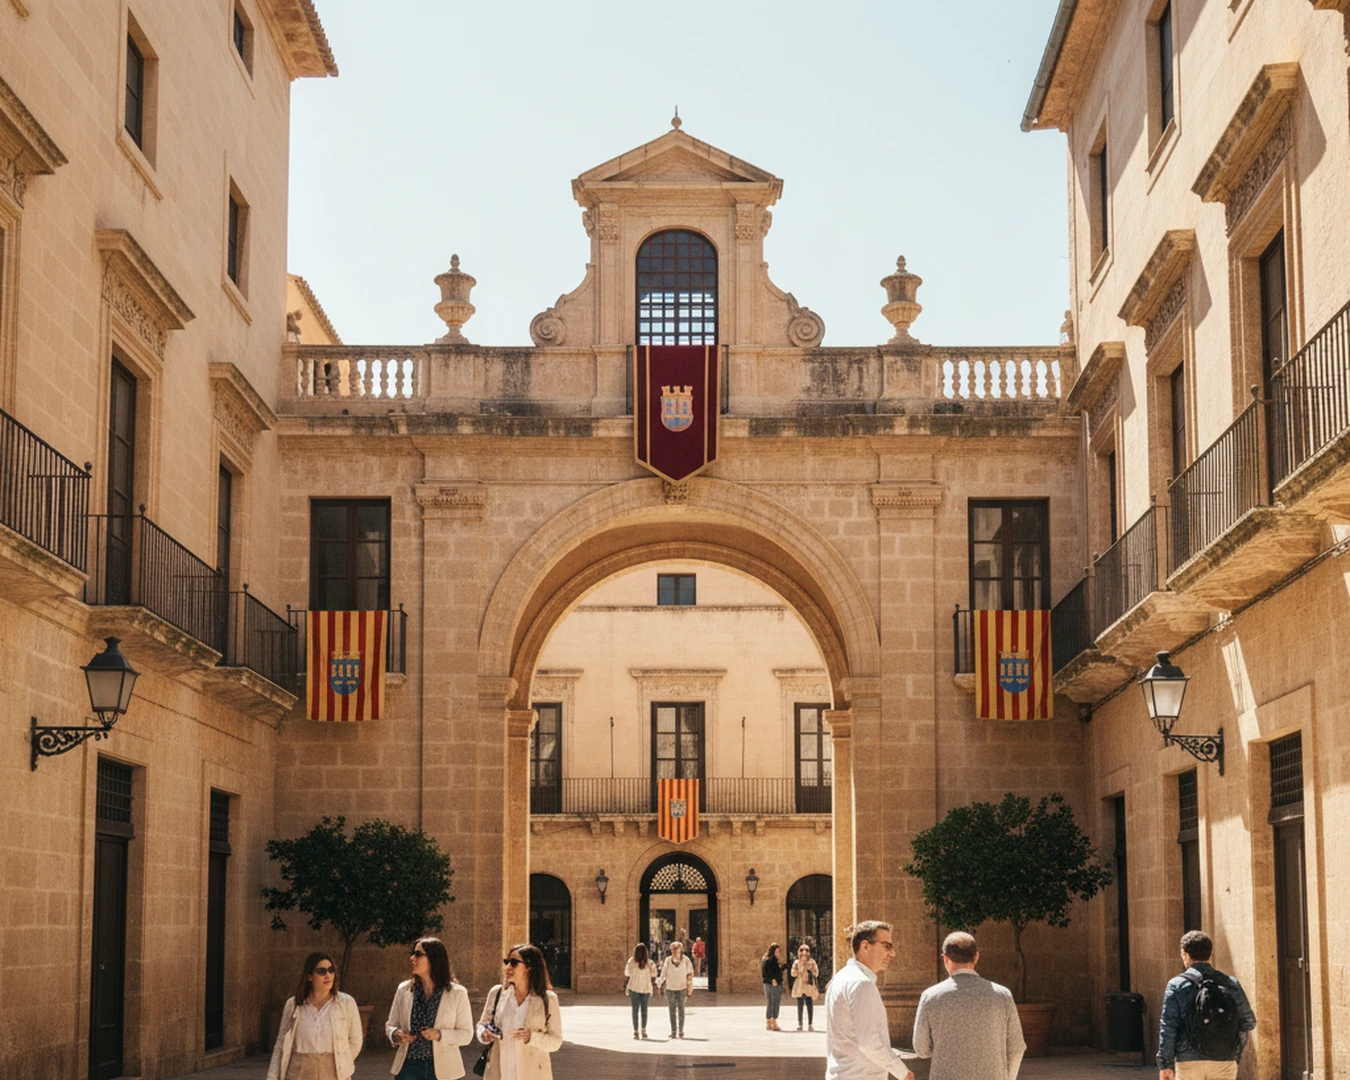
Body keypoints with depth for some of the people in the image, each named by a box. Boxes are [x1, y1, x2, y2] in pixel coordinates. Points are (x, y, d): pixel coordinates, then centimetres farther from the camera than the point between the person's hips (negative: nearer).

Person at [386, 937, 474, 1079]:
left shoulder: (457, 993, -2)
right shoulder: (404, 990, 5)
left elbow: (466, 1034, -1)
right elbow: (390, 1025, 13)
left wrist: (440, 1035, -19)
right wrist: (396, 1034, -11)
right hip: (409, 1066, 2)